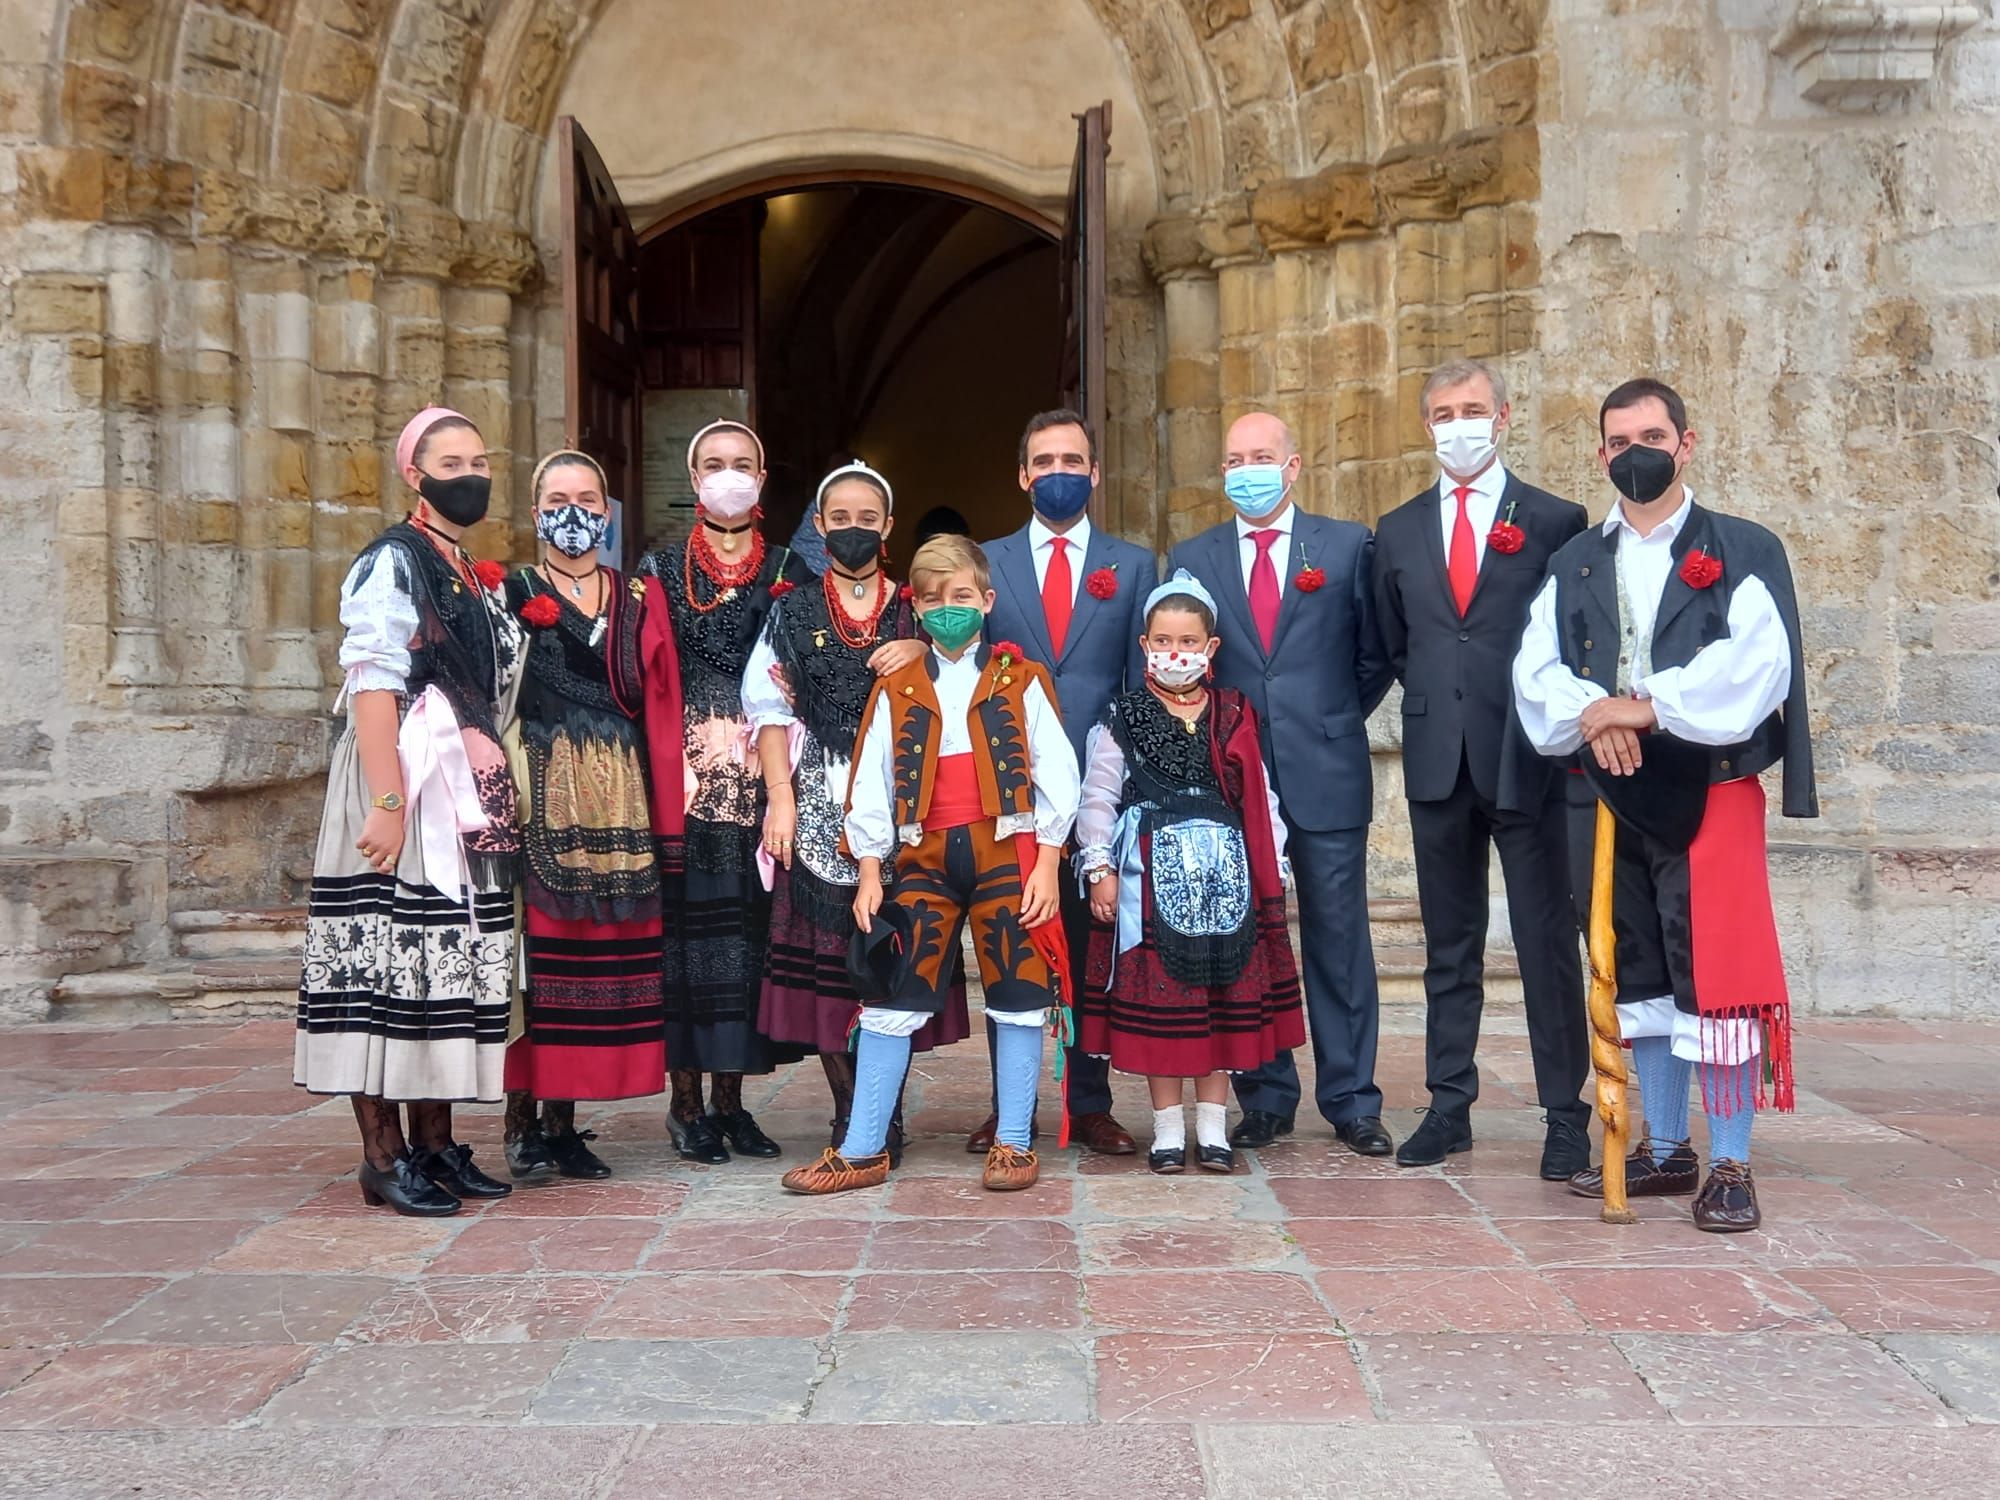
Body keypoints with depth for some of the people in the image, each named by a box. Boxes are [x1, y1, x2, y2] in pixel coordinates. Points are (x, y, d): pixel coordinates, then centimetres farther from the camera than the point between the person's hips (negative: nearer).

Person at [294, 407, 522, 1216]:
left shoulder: (481, 578, 18)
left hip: (472, 794, 8)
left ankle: (435, 1142, 16)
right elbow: (372, 686, -14)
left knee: (455, 960, 9)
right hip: (407, 783, -8)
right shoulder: (393, 562, -5)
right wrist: (388, 803, -22)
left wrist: (496, 793, 12)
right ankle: (383, 1155, -1)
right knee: (390, 956, -6)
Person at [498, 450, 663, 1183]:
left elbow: (653, 703, 13)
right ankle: (523, 1121, 1)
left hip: (616, 797, 4)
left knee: (599, 953, 2)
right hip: (539, 791, -4)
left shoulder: (636, 599, 15)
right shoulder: (512, 593, 4)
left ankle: (564, 1121, 11)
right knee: (537, 947, -7)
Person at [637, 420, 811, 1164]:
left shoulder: (789, 571, 11)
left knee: (748, 925, 3)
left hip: (761, 774, 2)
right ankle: (686, 1102, 6)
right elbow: (644, 682, 1)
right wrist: (661, 777, -10)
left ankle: (729, 1097, 13)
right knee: (687, 922, -2)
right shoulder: (661, 567, 7)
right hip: (685, 774, -2)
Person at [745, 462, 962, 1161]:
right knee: (824, 951, -2)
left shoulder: (915, 610, 11)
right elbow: (771, 708, 6)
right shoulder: (794, 611, 11)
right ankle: (850, 1111, 8)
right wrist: (781, 798, -4)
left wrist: (922, 653, -11)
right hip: (818, 803, 0)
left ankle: (884, 1112, 5)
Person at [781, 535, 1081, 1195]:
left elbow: (1056, 772, 2)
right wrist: (868, 871, 2)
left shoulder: (1021, 680, 7)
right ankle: (862, 1150, 7)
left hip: (1005, 850, -1)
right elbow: (871, 782, 9)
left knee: (1018, 994, 2)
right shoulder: (897, 689, 12)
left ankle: (1013, 1143, 13)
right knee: (892, 995, 0)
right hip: (924, 857, 2)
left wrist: (1047, 863, -6)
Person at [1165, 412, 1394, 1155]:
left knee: (1339, 939, 4)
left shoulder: (1349, 546, 3)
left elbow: (1375, 655, 8)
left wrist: (1334, 723, 7)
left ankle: (1351, 1100, 13)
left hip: (1326, 773, -1)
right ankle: (1265, 1100, 17)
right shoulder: (1192, 559, 8)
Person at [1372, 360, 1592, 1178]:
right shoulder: (1398, 532, 12)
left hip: (1528, 757, -3)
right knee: (1449, 947, 10)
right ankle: (1449, 1105, 18)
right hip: (1438, 762, 4)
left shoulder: (1556, 521, 1)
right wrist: (1434, 701, 9)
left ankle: (1565, 1117, 7)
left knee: (1548, 943, -1)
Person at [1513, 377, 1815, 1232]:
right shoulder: (1574, 565, 12)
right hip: (1618, 799, 5)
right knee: (1639, 975, 12)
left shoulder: (1744, 553, 0)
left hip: (1711, 794, -4)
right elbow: (1536, 670, 1)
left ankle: (1731, 1167, 4)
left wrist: (1649, 708, -21)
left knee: (1716, 977, -6)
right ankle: (1664, 1149, 24)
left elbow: (1755, 667, -15)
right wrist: (1592, 711, -18)